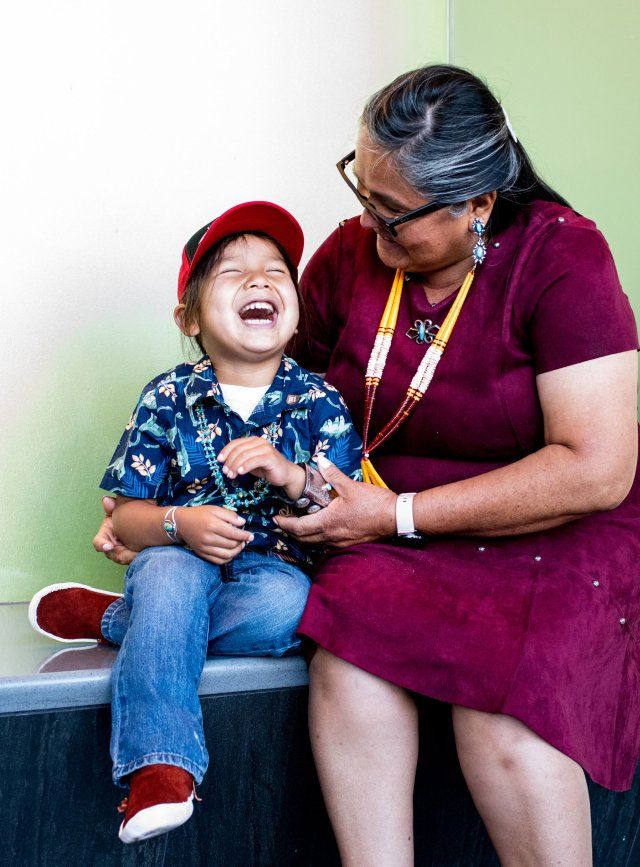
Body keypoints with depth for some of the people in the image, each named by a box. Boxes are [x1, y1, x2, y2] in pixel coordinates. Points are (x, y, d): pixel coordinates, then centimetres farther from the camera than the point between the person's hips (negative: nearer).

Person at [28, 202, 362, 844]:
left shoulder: (319, 402, 2)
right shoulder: (168, 398, 2)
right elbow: (126, 516, 1)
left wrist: (293, 476, -22)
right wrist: (180, 523, -21)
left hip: (276, 568, 1)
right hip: (184, 559, 0)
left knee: (283, 605, -34)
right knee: (168, 571, -35)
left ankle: (109, 618, -14)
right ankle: (160, 771, -33)